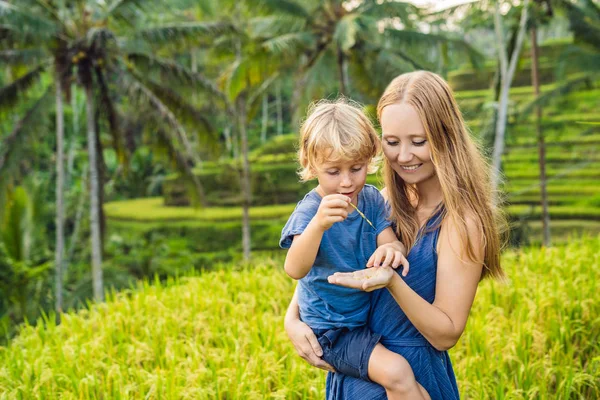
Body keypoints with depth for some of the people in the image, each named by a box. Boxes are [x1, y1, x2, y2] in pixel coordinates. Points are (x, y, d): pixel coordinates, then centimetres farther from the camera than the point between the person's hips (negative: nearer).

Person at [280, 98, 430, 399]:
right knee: (396, 372, -24)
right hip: (333, 331, -7)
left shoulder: (371, 199, -1)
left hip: (369, 315, 7)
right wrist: (318, 224, -51)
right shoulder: (309, 211, -20)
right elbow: (295, 270, -34)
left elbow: (389, 239, -12)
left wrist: (392, 250, -36)